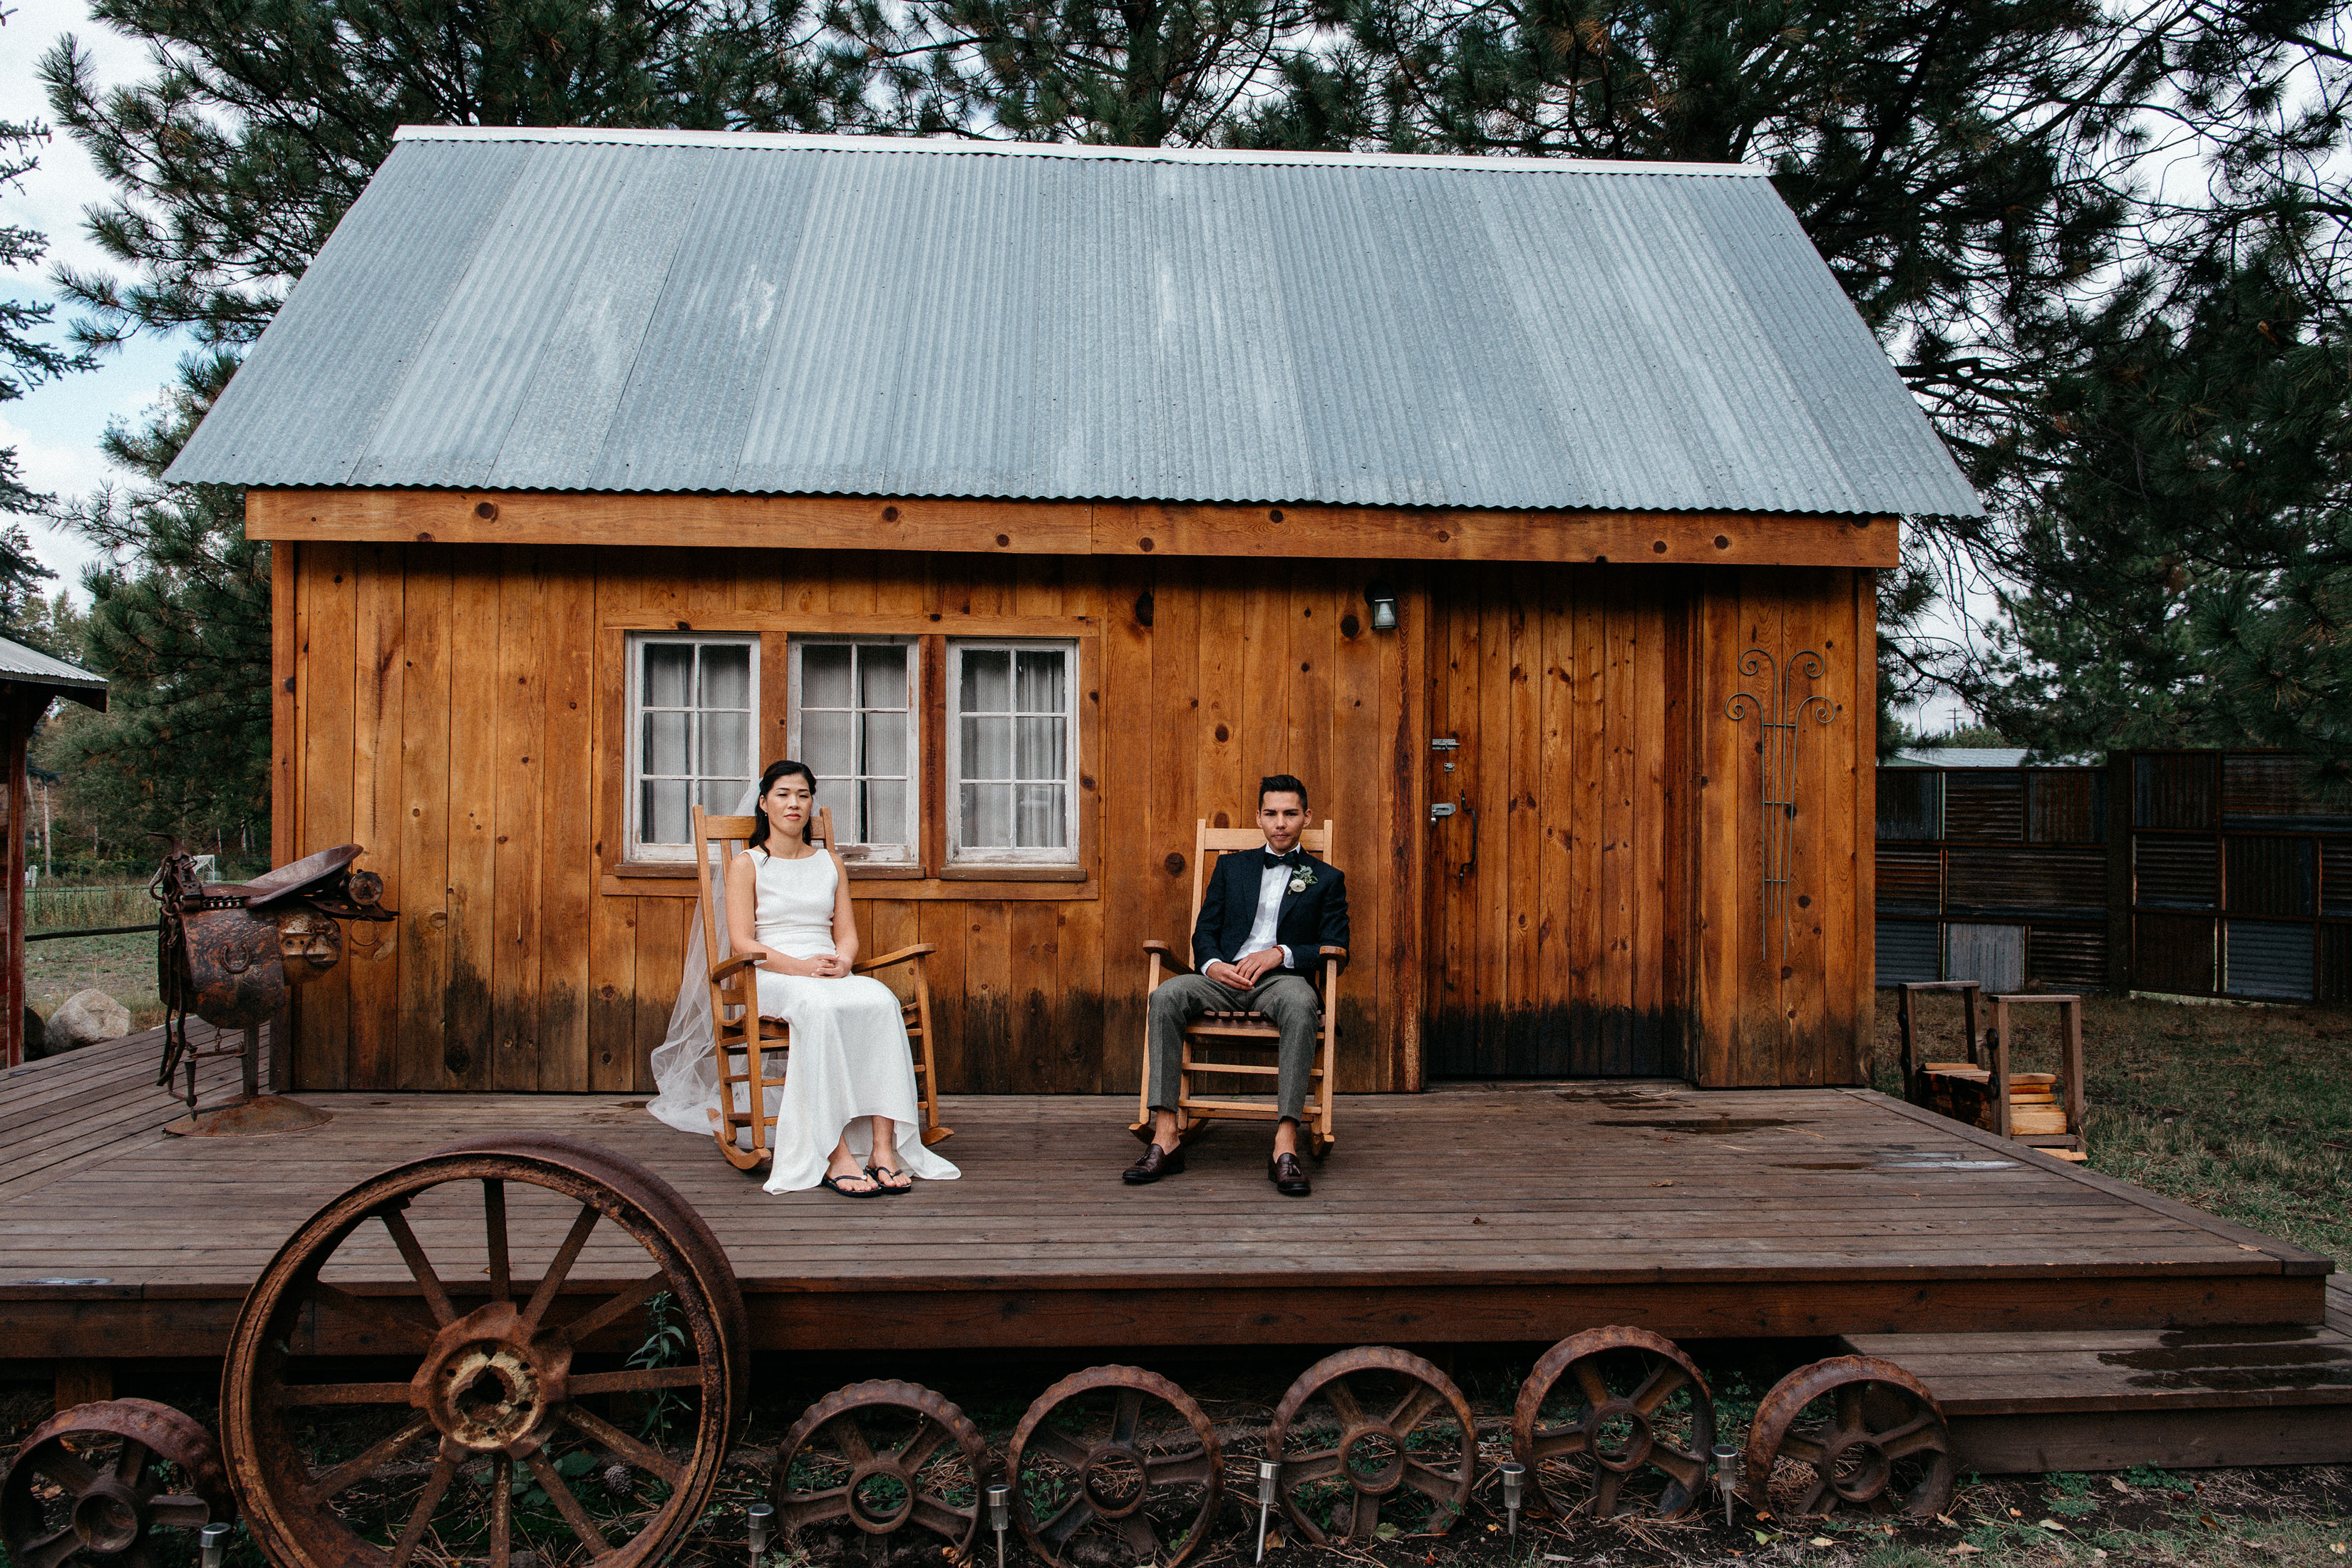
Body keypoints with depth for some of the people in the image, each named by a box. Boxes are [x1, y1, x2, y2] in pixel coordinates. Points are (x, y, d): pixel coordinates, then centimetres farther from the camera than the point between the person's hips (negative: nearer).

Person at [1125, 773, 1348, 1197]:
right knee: (1165, 997, -30)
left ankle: (1285, 1148, -43)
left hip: (1282, 978, -2)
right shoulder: (1231, 867, 24)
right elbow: (1204, 932, 17)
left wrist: (1280, 953, -11)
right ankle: (1165, 1139, -33)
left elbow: (1336, 948, 6)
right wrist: (1212, 965, -7)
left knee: (1301, 1005, -39)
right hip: (1224, 977, 2)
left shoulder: (1326, 879, 17)